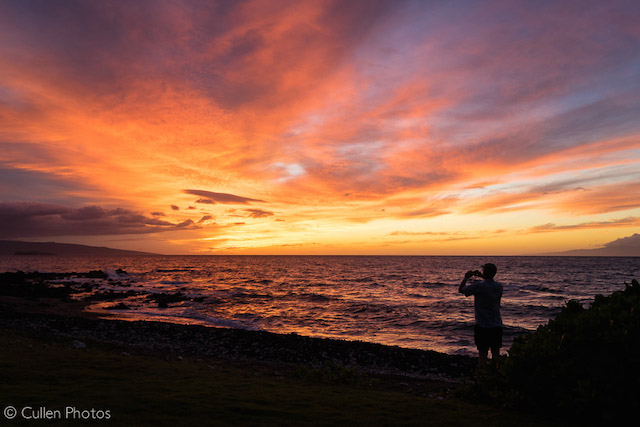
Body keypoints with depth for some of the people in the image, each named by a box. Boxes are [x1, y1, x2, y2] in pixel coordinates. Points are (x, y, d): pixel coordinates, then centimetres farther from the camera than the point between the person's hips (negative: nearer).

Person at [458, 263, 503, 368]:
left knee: (482, 354, 3)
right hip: (497, 326, 5)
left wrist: (466, 277, 9)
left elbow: (461, 290, -2)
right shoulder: (499, 286, -2)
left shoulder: (478, 286, -17)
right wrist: (483, 277, 25)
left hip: (482, 326, -5)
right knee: (496, 353, 13)